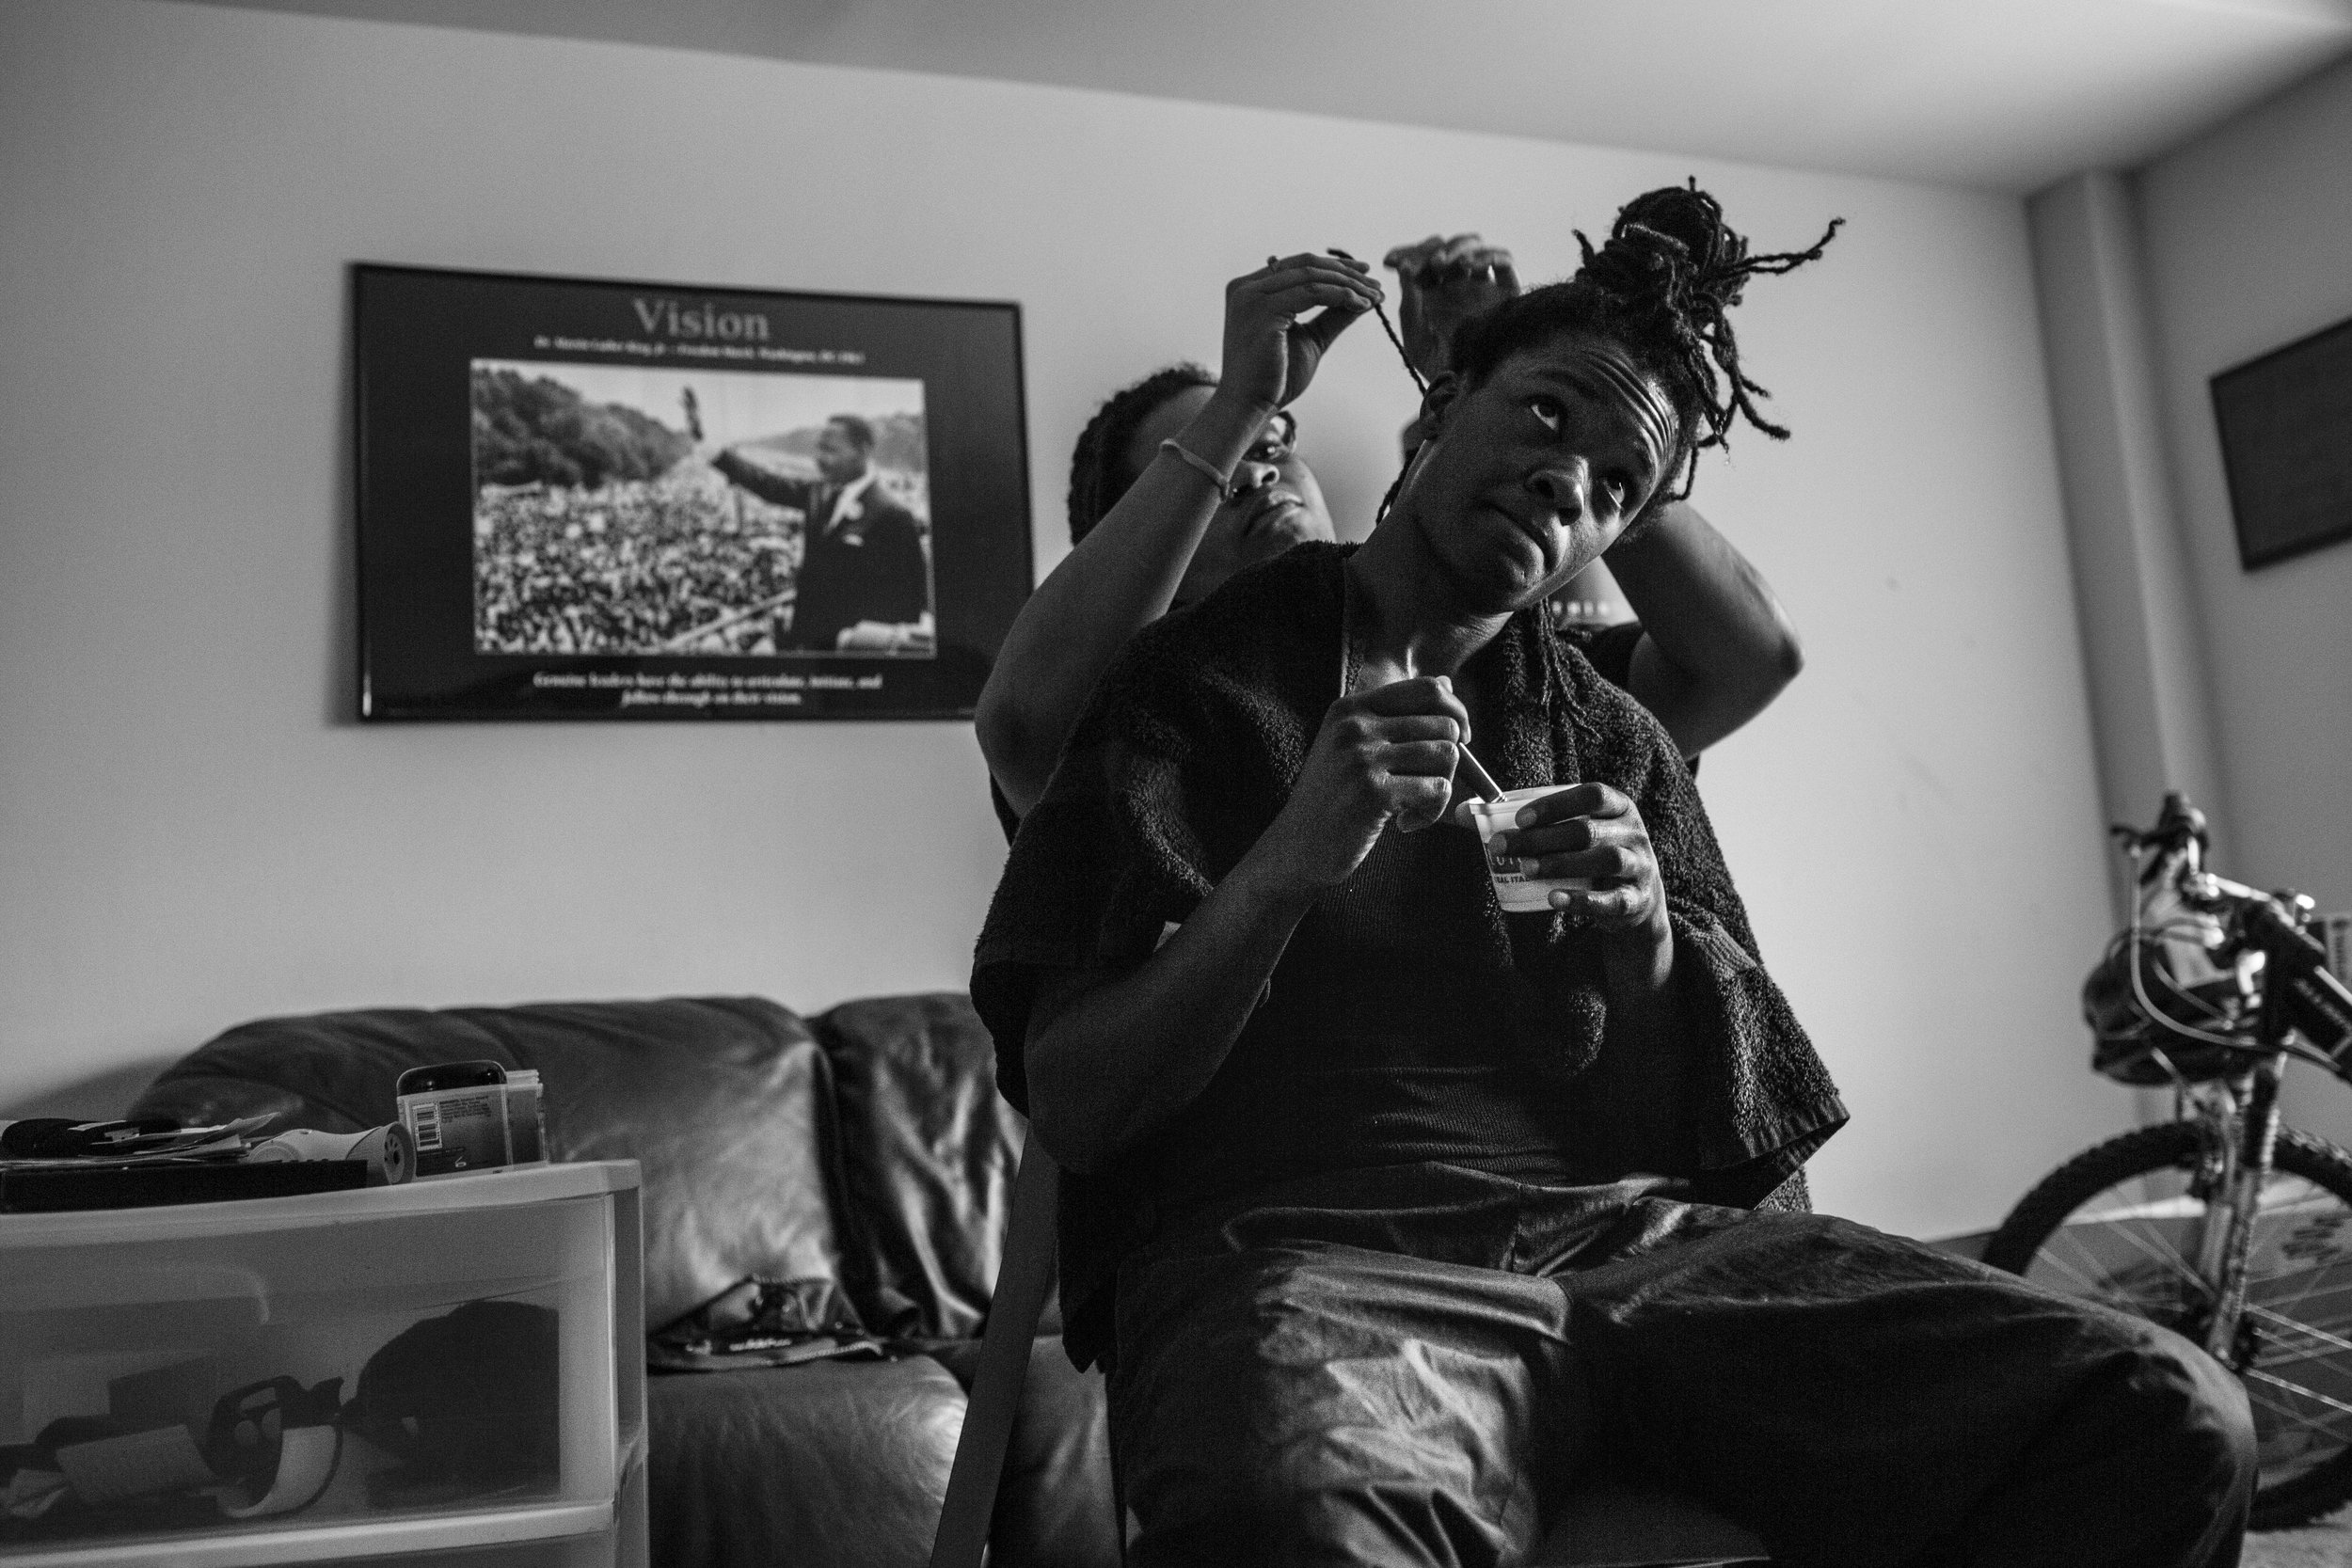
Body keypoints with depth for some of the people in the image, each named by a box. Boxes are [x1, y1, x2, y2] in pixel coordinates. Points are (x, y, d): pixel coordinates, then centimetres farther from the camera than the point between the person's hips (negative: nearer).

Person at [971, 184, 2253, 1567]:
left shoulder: (1617, 742, 19)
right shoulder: (1202, 677, 6)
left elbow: (1721, 1139, 15)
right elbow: (1071, 1112, -2)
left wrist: (1646, 942, -5)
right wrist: (1287, 866, -16)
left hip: (1627, 1231, 6)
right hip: (1302, 1242, -5)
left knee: (2171, 1420, -15)